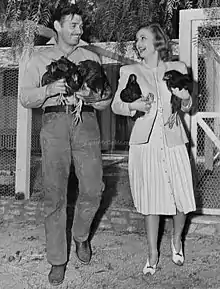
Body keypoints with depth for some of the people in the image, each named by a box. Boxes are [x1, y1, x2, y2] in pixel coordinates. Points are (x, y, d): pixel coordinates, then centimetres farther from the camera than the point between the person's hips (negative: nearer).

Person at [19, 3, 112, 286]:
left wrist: (91, 96, -9)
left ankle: (81, 236, 25)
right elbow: (25, 97, 6)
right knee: (54, 195, -3)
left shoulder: (91, 58, 17)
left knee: (93, 190, -5)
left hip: (85, 122, 1)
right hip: (54, 123, -1)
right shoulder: (39, 58, 14)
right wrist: (49, 90, -13)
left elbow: (106, 100, 13)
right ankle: (57, 260, 10)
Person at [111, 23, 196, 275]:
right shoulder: (129, 71, 7)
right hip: (145, 143, -1)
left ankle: (177, 239, 32)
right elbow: (116, 105, 7)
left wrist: (186, 101, -6)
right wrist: (133, 105, -13)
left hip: (173, 141, 1)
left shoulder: (177, 69, 9)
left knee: (182, 197, 2)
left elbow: (187, 105, 17)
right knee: (151, 198, 4)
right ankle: (153, 253, 19)